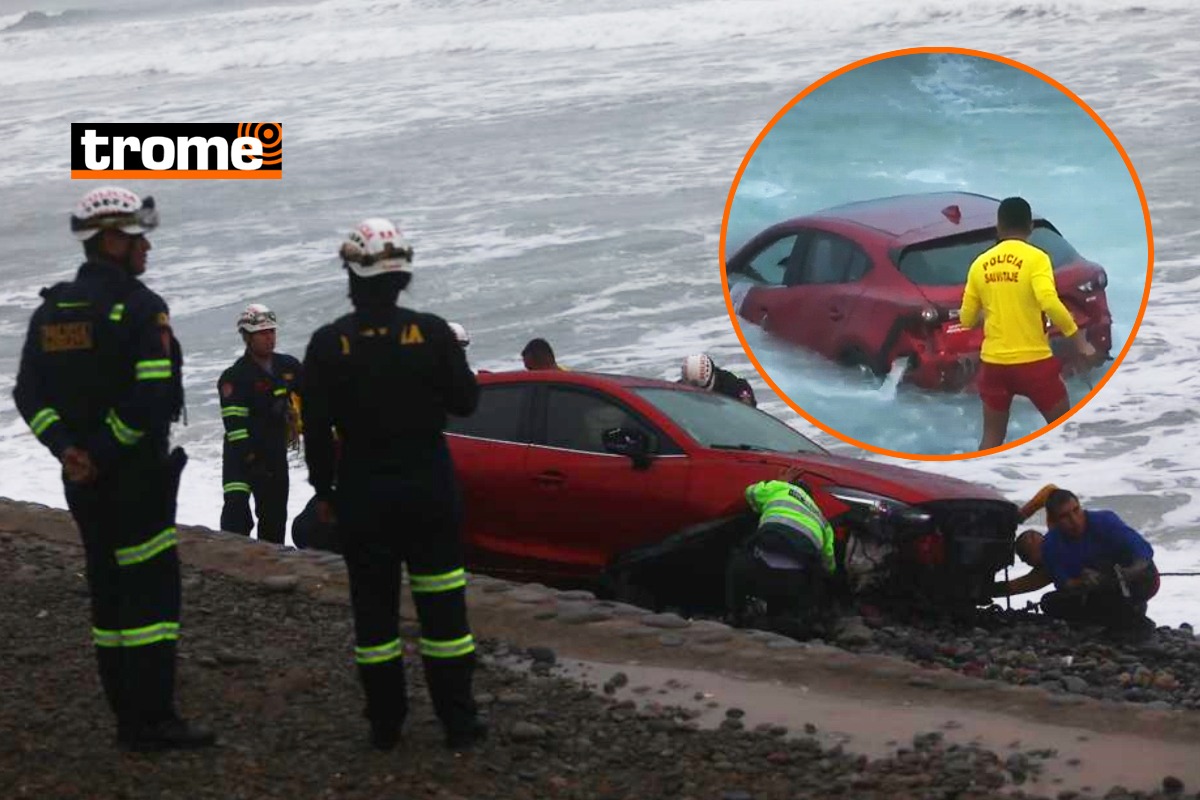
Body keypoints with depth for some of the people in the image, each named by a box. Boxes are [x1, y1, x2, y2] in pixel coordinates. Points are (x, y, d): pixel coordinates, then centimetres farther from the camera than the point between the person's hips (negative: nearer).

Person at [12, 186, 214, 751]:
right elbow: (153, 396, -22)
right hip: (136, 476, -7)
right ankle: (152, 721, -5)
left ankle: (130, 719, 18)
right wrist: (104, 453, -15)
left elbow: (28, 392, 3)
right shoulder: (140, 307, -12)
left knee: (109, 592, 13)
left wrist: (67, 448, -8)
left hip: (82, 479, 7)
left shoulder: (51, 310, 10)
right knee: (152, 592, -3)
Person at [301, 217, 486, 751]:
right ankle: (458, 722, 7)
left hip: (362, 492, 0)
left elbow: (316, 427, -5)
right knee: (442, 605, 5)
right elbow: (465, 401, -2)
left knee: (374, 608, 8)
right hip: (428, 487, 0)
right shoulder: (432, 332, -9)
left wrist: (324, 490, 6)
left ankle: (385, 723, 11)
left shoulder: (329, 344, -8)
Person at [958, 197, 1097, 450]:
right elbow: (1050, 302, -24)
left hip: (993, 362, 4)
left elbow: (966, 319, 10)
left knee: (992, 435, 13)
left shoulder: (980, 264, 5)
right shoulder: (1035, 258, -9)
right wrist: (1080, 340, -17)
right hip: (1033, 360, -4)